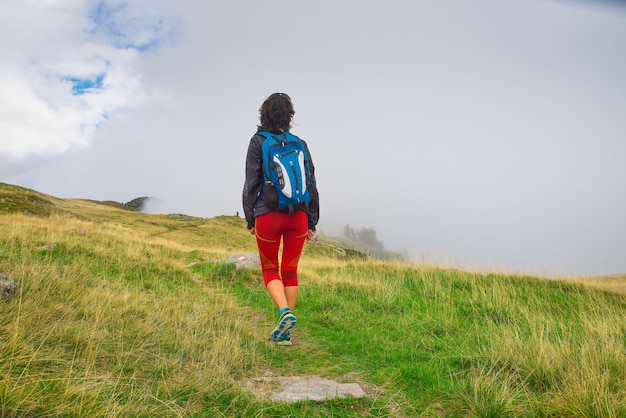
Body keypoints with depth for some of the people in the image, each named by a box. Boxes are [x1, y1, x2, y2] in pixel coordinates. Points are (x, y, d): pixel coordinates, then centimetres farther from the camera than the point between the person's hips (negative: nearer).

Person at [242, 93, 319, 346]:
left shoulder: (258, 142, -1)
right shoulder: (300, 144, 7)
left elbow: (251, 183, -3)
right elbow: (312, 186, 6)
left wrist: (250, 219, 5)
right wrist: (312, 222, 12)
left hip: (268, 216, -2)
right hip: (299, 216, 3)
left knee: (270, 269, 14)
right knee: (290, 271, 12)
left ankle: (285, 312, -12)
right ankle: (284, 333, 17)